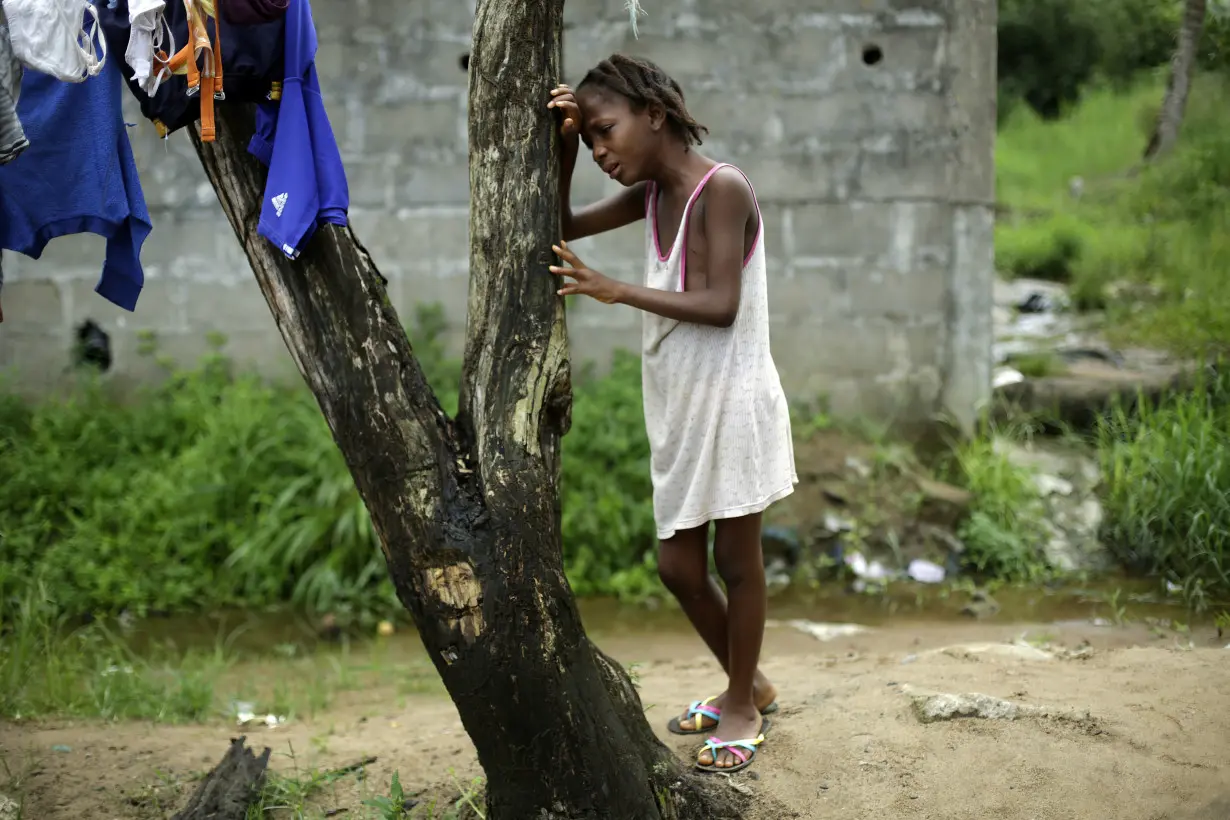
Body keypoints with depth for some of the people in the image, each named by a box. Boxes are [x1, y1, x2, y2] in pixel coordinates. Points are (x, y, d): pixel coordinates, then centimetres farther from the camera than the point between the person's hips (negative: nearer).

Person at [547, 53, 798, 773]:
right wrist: (563, 147, 1)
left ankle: (744, 706, 23)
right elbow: (564, 228, 16)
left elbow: (721, 306, -21)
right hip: (679, 408, 8)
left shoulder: (722, 187, -15)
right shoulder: (652, 194, 8)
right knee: (678, 565, 13)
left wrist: (616, 292, -21)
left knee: (736, 561, 6)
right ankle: (751, 686, 33)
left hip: (730, 400, -8)